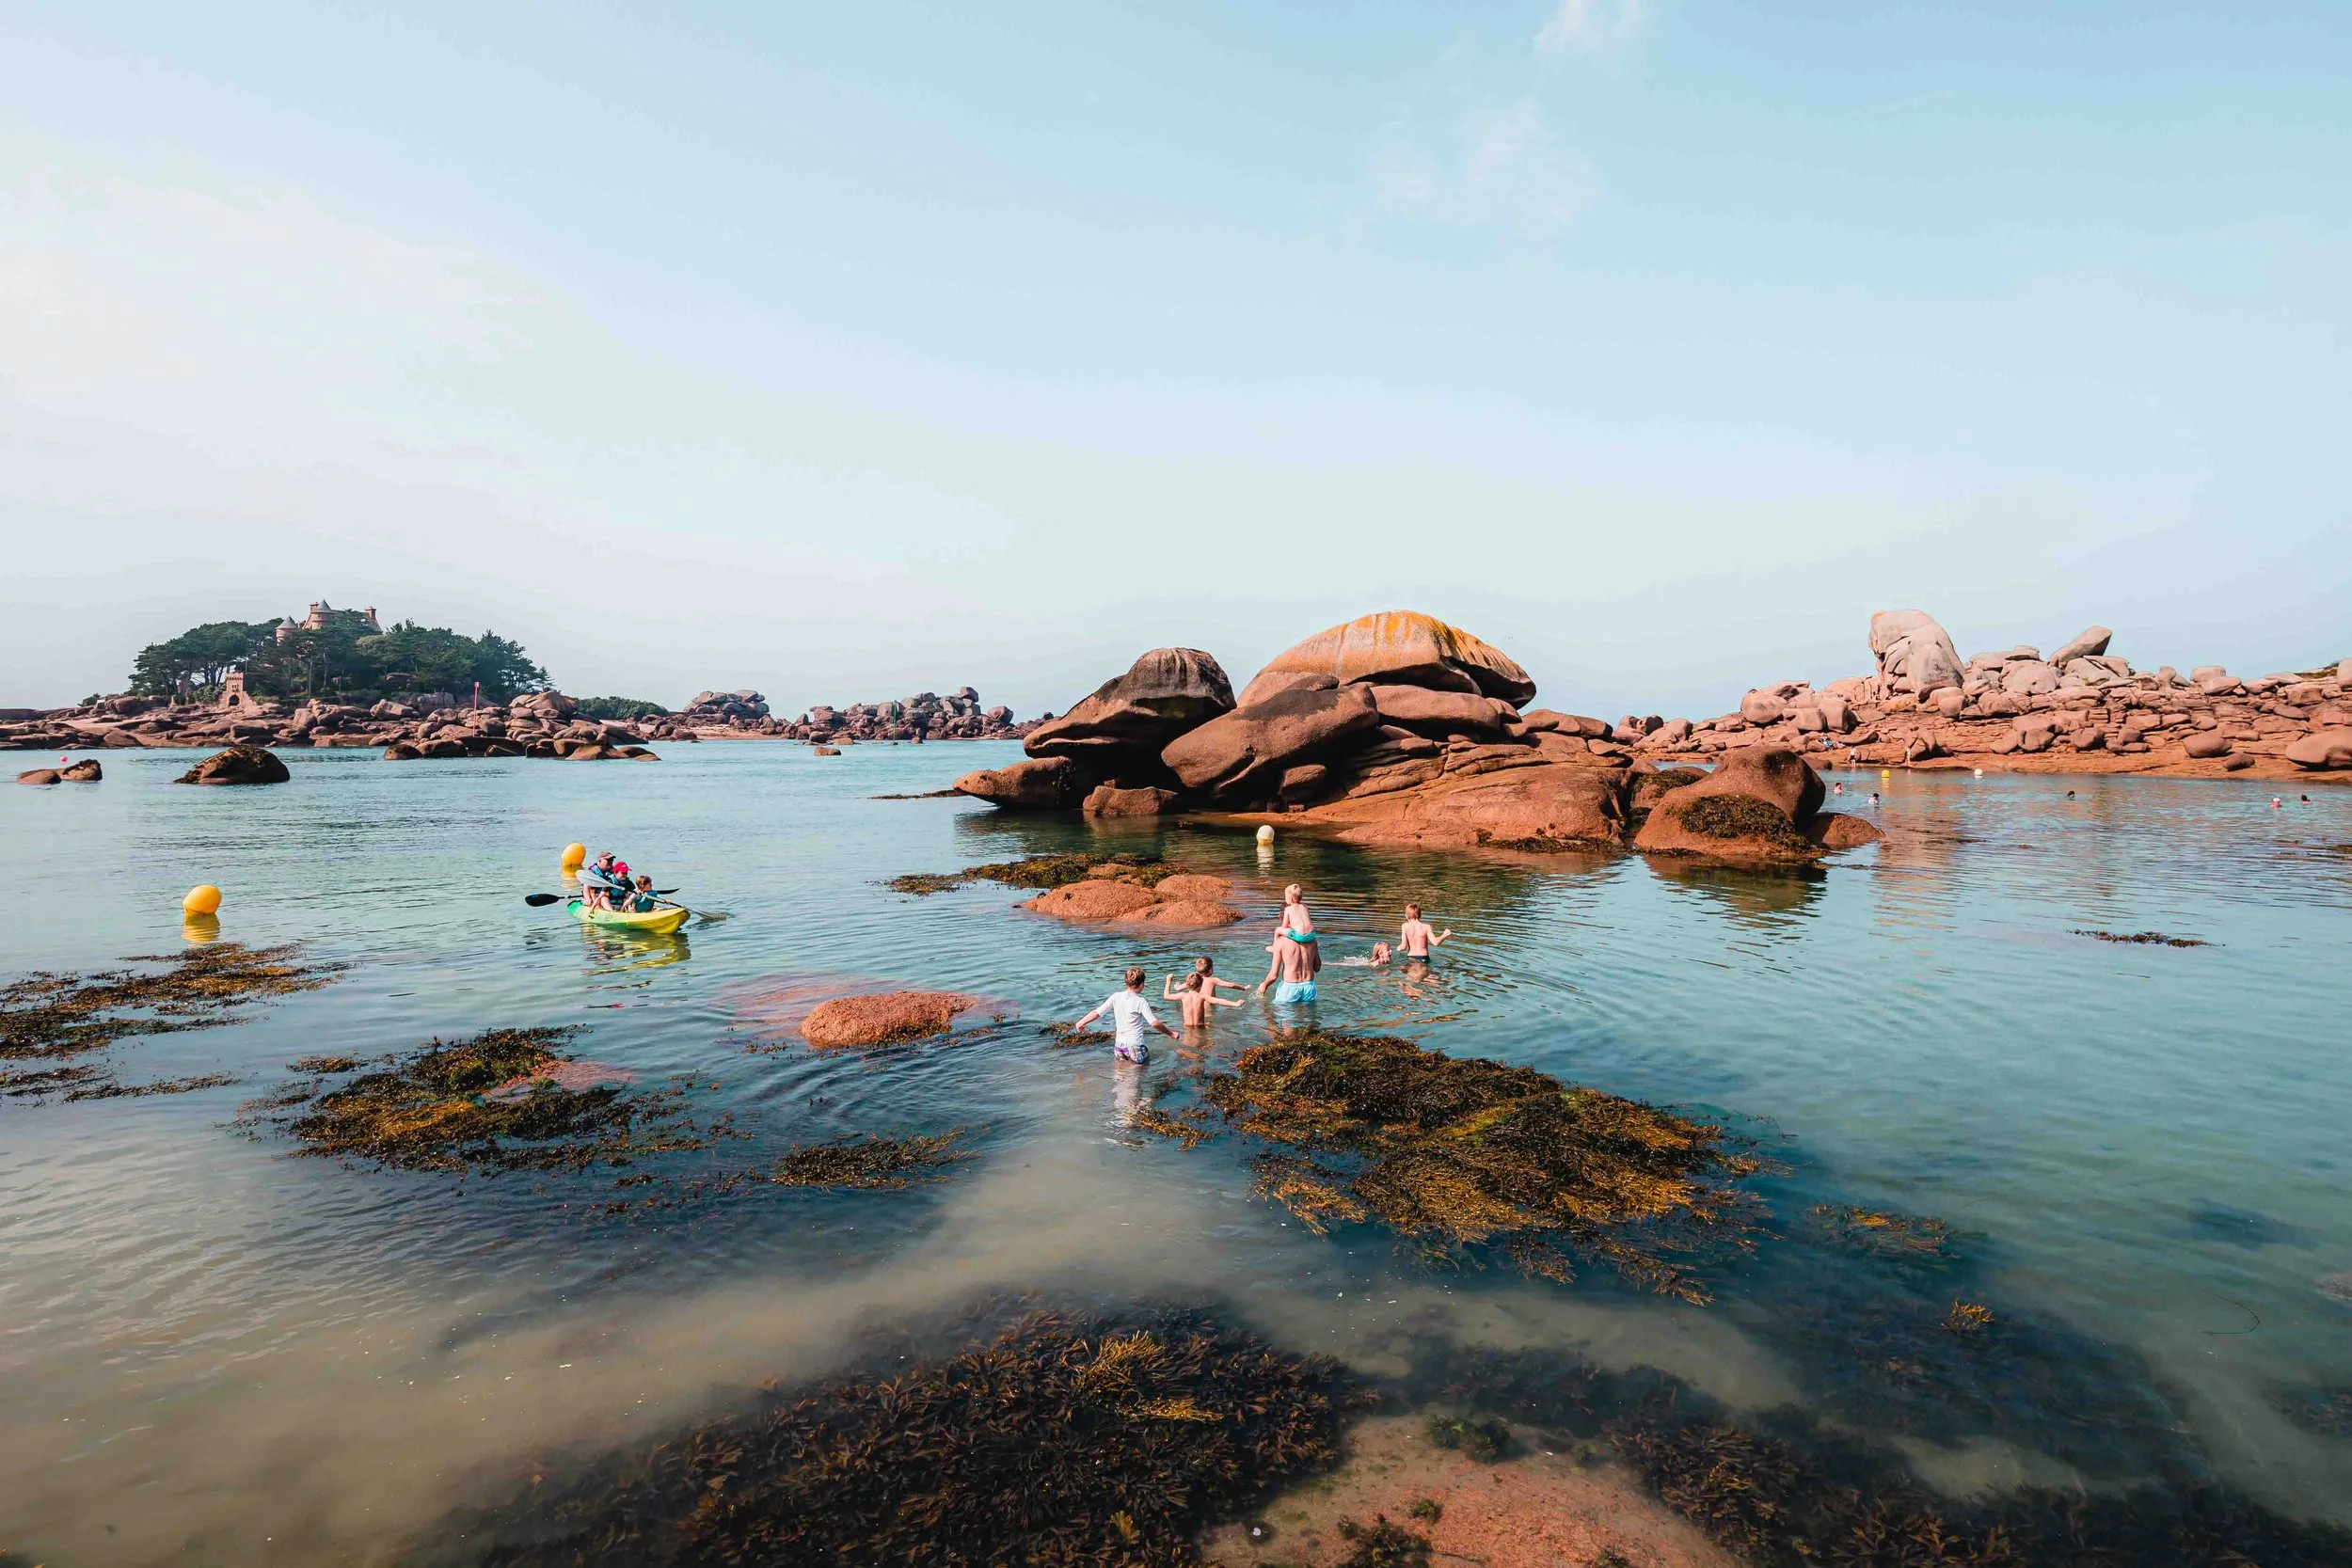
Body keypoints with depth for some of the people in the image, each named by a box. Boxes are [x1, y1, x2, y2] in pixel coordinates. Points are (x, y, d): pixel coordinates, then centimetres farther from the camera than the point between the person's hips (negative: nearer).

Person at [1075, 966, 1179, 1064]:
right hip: (1135, 1046, -5)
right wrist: (1171, 1033, -6)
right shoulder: (1141, 1002, -13)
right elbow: (1154, 1023, -19)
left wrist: (1080, 1023, 12)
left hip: (1119, 1045, 5)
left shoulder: (1116, 997, -2)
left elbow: (1097, 1013, -1)